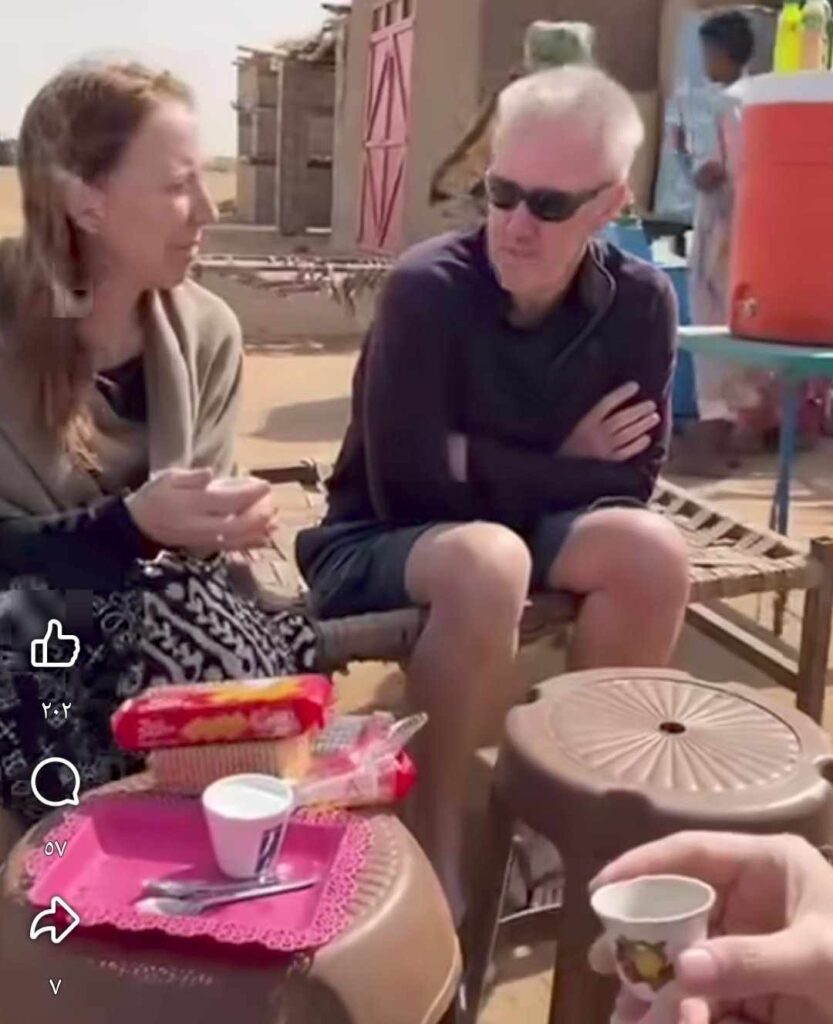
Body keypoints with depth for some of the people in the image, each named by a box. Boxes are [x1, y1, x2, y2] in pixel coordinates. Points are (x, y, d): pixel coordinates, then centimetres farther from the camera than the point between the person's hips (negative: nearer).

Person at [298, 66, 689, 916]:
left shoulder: (641, 303, -7)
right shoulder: (427, 286, -20)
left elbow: (628, 484, -7)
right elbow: (410, 484, -21)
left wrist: (479, 461, -16)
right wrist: (561, 467, -14)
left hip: (531, 531, 4)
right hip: (379, 547, -4)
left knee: (652, 551, -24)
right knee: (489, 562, -36)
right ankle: (434, 846, -15)